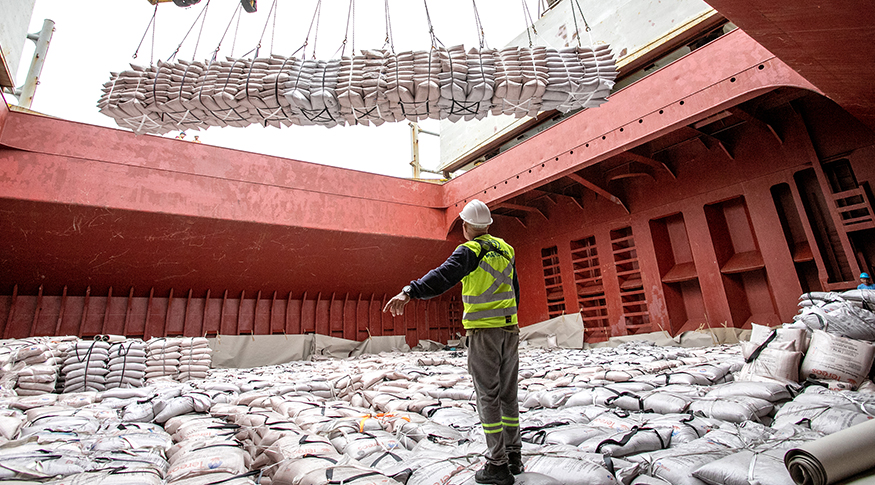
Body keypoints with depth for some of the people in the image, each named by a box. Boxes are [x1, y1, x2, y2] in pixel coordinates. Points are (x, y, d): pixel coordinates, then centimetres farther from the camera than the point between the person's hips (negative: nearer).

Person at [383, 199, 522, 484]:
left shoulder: (470, 251, -9)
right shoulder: (505, 249, 12)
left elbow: (442, 277, -28)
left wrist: (409, 293, -37)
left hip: (483, 332, -7)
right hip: (510, 331, 7)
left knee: (488, 397, 0)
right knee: (508, 395, 14)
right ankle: (513, 456, 24)